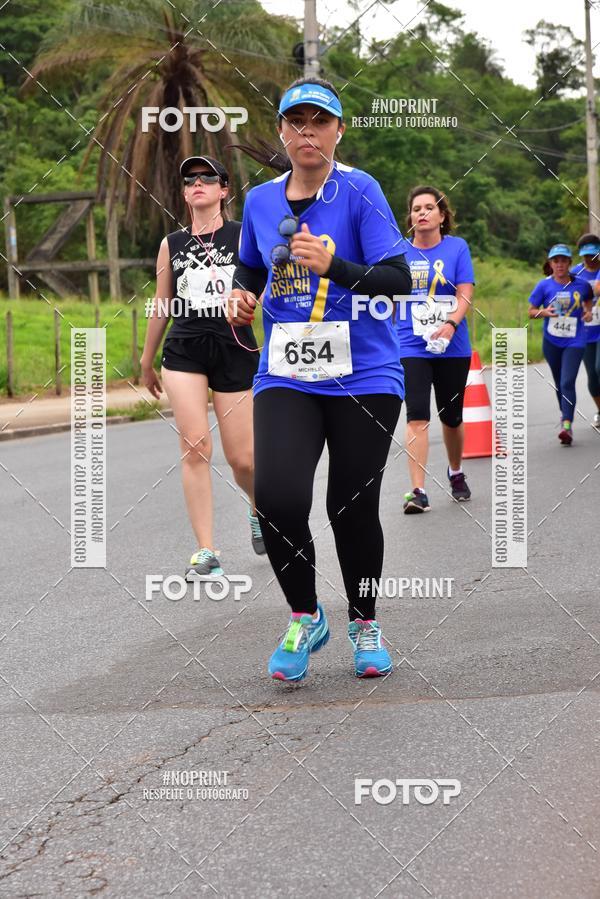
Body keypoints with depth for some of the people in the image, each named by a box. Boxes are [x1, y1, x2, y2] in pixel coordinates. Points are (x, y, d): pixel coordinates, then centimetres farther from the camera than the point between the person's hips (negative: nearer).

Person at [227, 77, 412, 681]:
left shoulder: (360, 191, -5)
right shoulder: (260, 201, 8)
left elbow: (398, 281, -11)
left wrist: (334, 263, -25)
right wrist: (241, 296, 5)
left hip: (363, 377, -2)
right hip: (285, 377, 3)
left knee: (353, 508, 2)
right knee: (277, 496, -17)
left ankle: (364, 624, 27)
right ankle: (304, 616, 7)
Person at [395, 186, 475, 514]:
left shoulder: (457, 247, -1)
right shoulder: (399, 251, 2)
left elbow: (465, 294, -9)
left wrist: (451, 324, -26)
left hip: (452, 347, 0)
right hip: (411, 347, 0)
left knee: (451, 416, 13)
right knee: (417, 416, -14)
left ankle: (456, 474, 39)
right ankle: (418, 491, -16)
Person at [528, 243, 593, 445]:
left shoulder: (581, 284, -4)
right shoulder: (544, 285, -5)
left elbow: (588, 299, 17)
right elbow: (531, 311, 2)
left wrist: (588, 312, -5)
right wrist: (543, 312, -19)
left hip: (574, 341, -2)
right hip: (551, 341, 2)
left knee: (567, 383, -16)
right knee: (559, 383, 16)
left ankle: (567, 426, -24)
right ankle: (565, 413, 39)